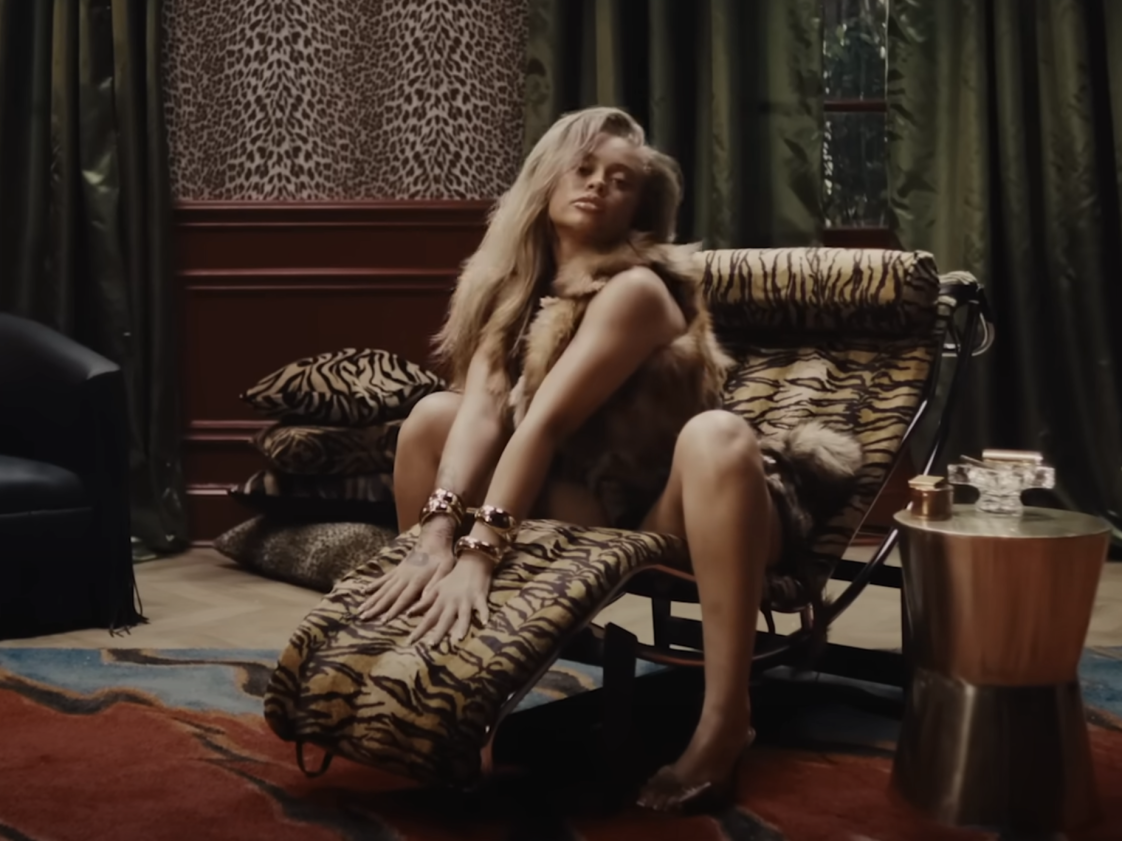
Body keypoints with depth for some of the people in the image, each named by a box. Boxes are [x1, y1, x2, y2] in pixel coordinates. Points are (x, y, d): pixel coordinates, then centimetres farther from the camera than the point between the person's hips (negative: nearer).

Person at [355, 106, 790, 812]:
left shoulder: (636, 287, -18)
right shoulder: (515, 281, 1)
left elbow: (544, 424, -28)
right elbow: (483, 408, -15)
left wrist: (478, 556, -34)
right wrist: (437, 537, -29)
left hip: (672, 515, -6)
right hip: (589, 508, 6)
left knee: (718, 434, -37)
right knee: (433, 414, -6)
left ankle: (725, 719, -34)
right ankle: (416, 643, 3)